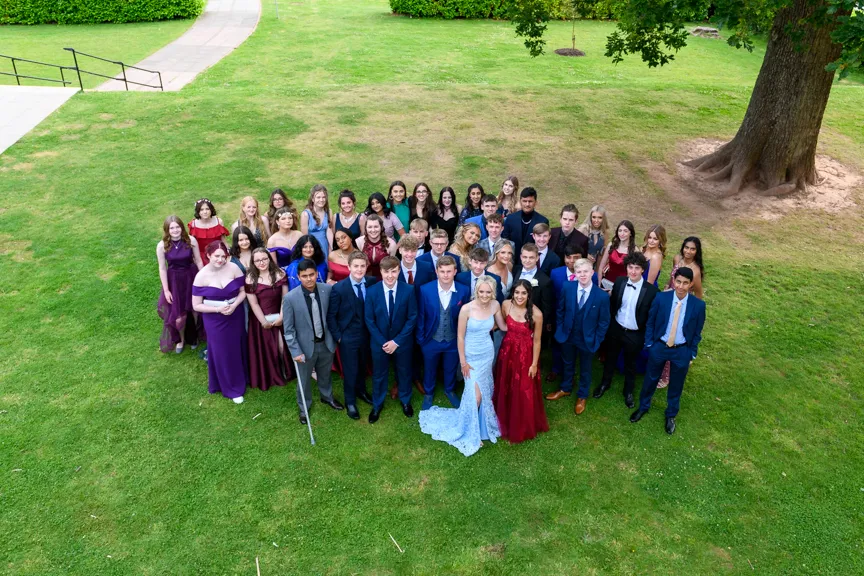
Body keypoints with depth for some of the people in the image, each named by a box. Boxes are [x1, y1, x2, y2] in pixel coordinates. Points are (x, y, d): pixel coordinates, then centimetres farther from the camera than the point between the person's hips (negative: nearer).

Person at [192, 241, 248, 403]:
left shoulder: (233, 268, -13)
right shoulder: (201, 276, -15)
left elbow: (243, 291, -2)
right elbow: (196, 306, -9)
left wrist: (234, 305, -20)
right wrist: (218, 309, -21)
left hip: (235, 317, 2)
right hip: (215, 321, -1)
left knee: (237, 350, 16)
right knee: (221, 353, 8)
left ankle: (239, 380, 39)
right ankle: (231, 388, 25)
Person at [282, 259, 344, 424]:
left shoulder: (328, 290, -15)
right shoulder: (290, 298, -21)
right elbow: (288, 329, -15)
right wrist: (295, 351, -17)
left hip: (326, 342, 3)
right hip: (305, 346, -2)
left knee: (325, 374, 27)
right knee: (304, 380, 18)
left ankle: (327, 397, 54)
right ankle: (304, 407, 43)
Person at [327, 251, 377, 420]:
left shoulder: (373, 282, -11)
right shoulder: (338, 288, -20)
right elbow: (330, 315, -11)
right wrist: (338, 336, -10)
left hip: (366, 334, 3)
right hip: (347, 337, -3)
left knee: (362, 366, 24)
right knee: (350, 370, 12)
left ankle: (361, 390, 50)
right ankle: (350, 401, 34)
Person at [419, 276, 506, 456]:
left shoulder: (495, 305, -9)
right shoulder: (467, 309, -22)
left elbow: (503, 326, 7)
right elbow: (460, 336, -14)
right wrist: (463, 361, -12)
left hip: (487, 353, 5)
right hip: (471, 356, -4)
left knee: (484, 391, 16)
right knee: (475, 394, -6)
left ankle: (478, 425, 38)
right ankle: (471, 434, 14)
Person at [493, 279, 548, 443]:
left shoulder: (536, 314, -23)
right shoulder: (506, 305, -13)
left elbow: (536, 341, -13)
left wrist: (534, 364, -8)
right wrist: (490, 326, -8)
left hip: (525, 354, -3)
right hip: (507, 350, 4)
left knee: (524, 392, 10)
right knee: (505, 388, 20)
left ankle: (523, 427, 35)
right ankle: (506, 421, 46)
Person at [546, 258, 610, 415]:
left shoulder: (602, 296, -22)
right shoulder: (567, 288, -15)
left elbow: (604, 322, -11)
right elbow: (560, 310, 0)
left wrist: (596, 341, -10)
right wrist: (560, 330, 1)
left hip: (587, 340, -2)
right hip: (567, 336, 2)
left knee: (585, 369, 21)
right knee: (568, 365, 25)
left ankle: (582, 396, 44)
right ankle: (565, 389, 51)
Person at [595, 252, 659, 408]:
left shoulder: (651, 290, -20)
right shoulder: (619, 282, -10)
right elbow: (612, 304, 2)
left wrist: (647, 335, -8)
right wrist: (610, 322, 4)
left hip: (635, 334, -2)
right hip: (615, 329, 3)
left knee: (630, 364, 19)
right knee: (610, 358, 23)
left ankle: (628, 391, 42)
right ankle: (605, 383, 48)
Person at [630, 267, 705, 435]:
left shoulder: (698, 305, -13)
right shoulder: (661, 298, -14)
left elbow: (697, 332, -1)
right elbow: (650, 323, -1)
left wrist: (692, 354, 2)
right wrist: (649, 344, -2)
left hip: (682, 351, 0)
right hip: (659, 347, 0)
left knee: (676, 385, 17)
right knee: (650, 379, 18)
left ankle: (671, 415, 40)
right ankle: (643, 407, 43)